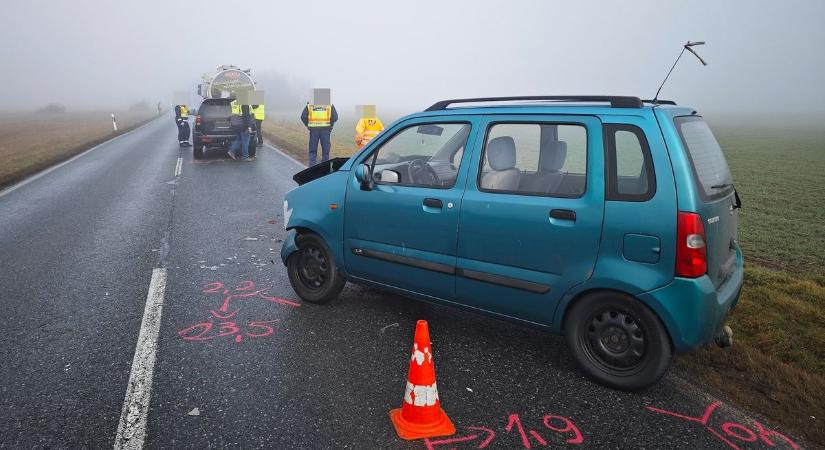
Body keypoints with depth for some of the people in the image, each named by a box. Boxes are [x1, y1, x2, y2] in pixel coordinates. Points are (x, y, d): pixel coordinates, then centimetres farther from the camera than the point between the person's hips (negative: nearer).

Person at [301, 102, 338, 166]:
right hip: (325, 129, -1)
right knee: (325, 150, 9)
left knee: (312, 151, 11)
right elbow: (335, 117, -4)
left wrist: (308, 125, 12)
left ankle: (312, 167, 10)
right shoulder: (330, 106, 3)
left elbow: (303, 117, 0)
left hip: (313, 129, 1)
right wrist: (331, 125, 12)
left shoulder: (309, 105, 6)